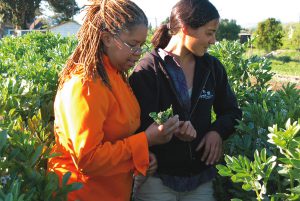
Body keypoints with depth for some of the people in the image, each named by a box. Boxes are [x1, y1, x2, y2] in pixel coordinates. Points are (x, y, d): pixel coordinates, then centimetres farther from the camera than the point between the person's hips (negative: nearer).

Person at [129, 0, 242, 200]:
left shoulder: (213, 67, 3)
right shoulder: (148, 70, -13)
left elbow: (232, 112, 12)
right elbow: (141, 125, -16)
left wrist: (218, 131, -8)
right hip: (157, 179, -4)